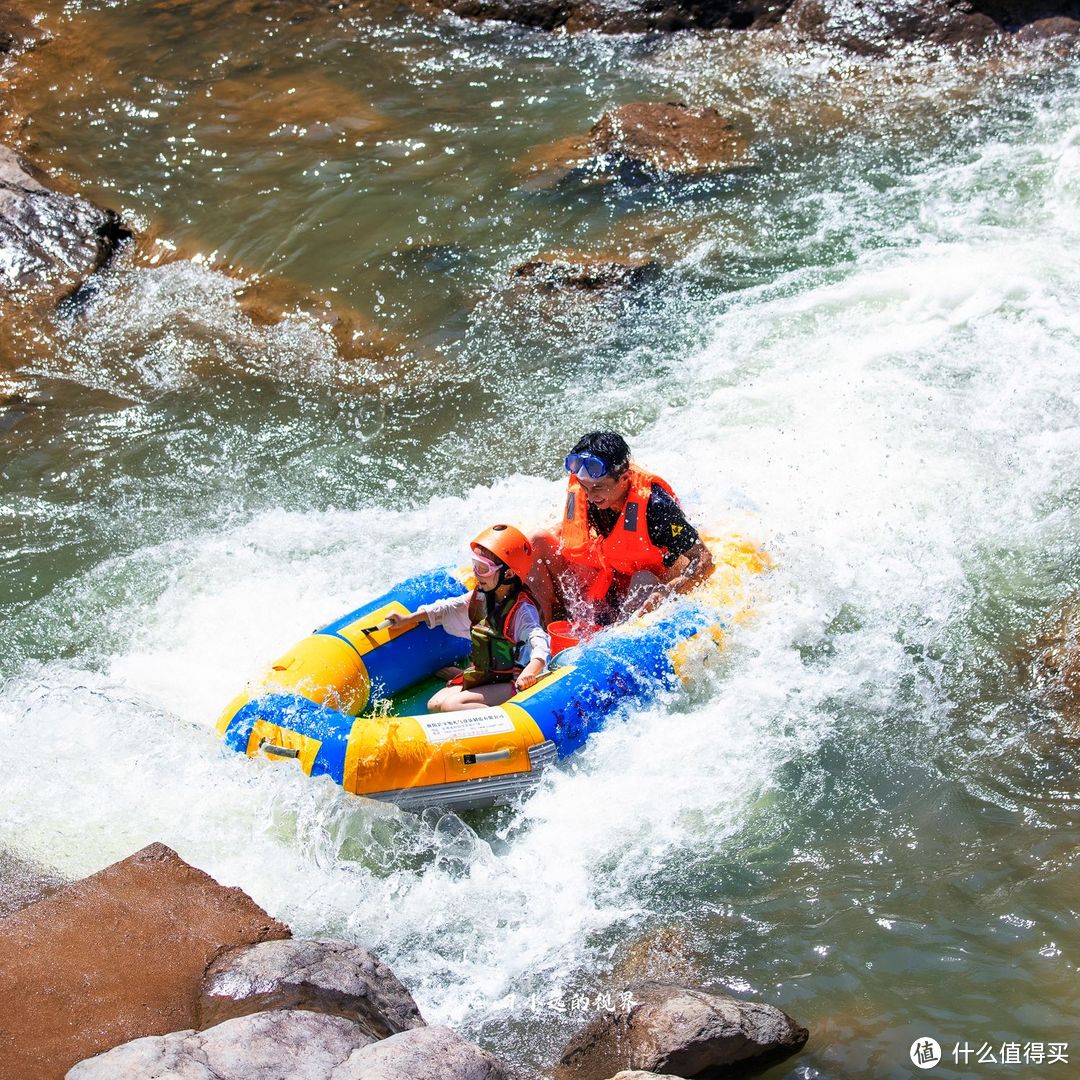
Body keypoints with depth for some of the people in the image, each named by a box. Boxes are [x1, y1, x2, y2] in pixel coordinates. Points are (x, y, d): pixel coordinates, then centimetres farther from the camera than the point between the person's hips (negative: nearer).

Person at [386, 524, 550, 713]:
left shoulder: (522, 610, -20)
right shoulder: (480, 597, 5)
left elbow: (539, 641, -36)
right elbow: (448, 609, 19)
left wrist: (531, 670, -58)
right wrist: (407, 619, 18)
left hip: (513, 682, -8)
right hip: (481, 675, 8)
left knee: (452, 705, -26)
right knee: (435, 705, -8)